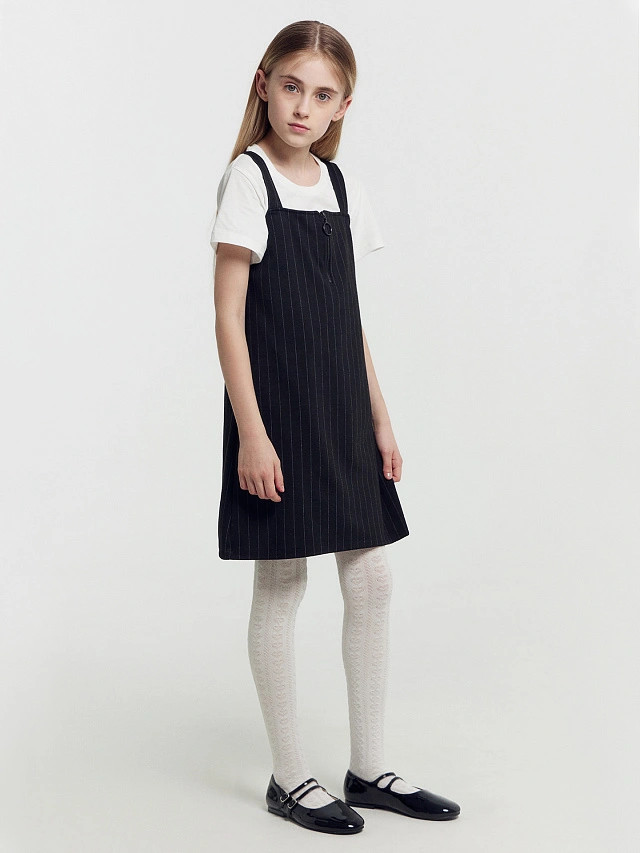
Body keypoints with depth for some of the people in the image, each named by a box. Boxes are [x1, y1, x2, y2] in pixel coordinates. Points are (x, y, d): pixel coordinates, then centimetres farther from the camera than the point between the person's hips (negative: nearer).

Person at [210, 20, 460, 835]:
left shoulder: (340, 185, 12)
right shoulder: (248, 179, -8)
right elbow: (228, 316, -12)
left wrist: (379, 422, 12)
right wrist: (250, 433, -17)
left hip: (341, 415, 7)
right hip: (277, 412, -7)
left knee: (371, 580, 8)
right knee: (280, 584, 3)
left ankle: (368, 768, 22)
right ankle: (289, 776, 17)